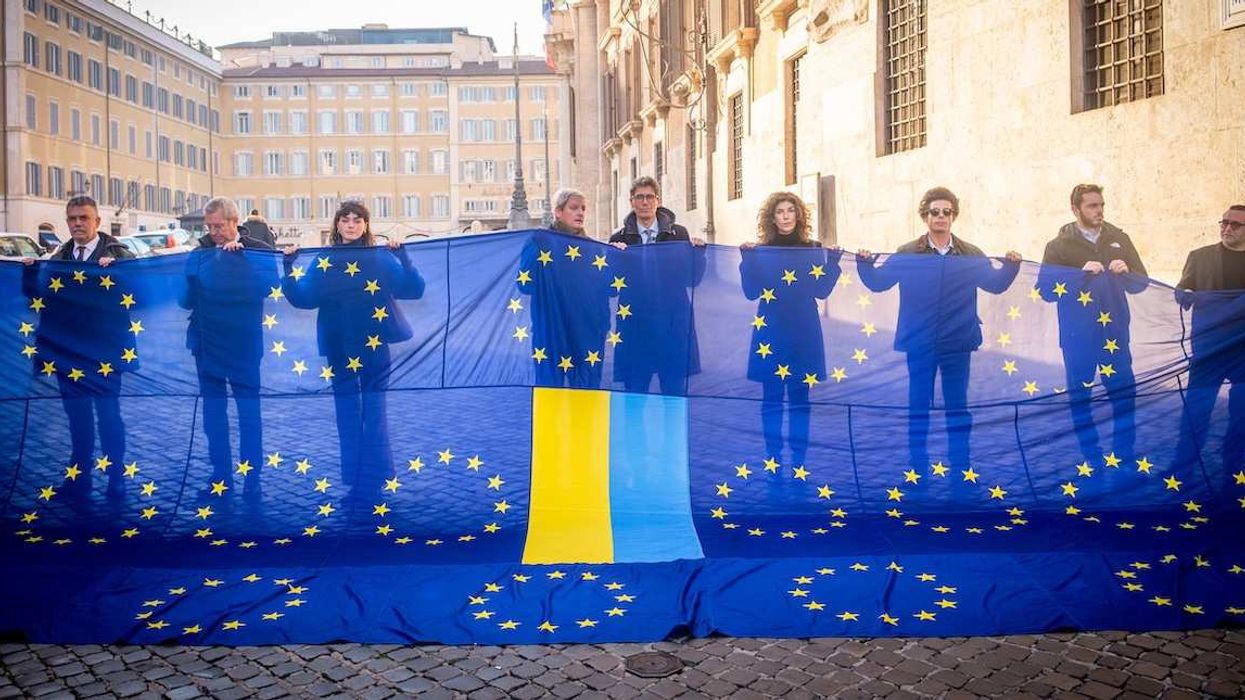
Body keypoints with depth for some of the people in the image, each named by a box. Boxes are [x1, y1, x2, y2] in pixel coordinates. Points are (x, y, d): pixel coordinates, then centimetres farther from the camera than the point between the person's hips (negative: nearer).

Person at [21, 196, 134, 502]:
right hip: (66, 350, 4)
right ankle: (79, 477, 26)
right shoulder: (58, 257, 8)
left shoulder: (117, 253, -5)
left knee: (108, 413, 3)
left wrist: (115, 269, -30)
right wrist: (31, 270, -9)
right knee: (77, 416, 14)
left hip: (103, 350, -4)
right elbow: (36, 296, 8)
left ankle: (115, 478, 14)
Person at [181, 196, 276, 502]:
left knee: (249, 411, 2)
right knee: (213, 411, 10)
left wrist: (239, 252, -23)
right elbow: (185, 298, 6)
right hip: (206, 343, 4)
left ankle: (252, 479, 9)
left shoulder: (258, 250, -3)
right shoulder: (200, 253, 7)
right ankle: (221, 477, 21)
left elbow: (268, 283, -19)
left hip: (243, 343, -4)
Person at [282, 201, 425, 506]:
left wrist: (402, 255, -23)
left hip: (374, 346, -3)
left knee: (373, 415, 0)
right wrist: (289, 266, -12)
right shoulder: (325, 262, 5)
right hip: (339, 349, 3)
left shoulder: (382, 258, -3)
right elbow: (302, 298, -3)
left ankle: (369, 484, 7)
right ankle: (355, 482, 22)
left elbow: (414, 289, -12)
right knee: (348, 417, 11)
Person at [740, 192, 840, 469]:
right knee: (771, 398, 3)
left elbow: (822, 290, 0)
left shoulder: (813, 249, 5)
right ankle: (773, 459, 12)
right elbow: (752, 292, -6)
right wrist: (747, 258, -15)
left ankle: (799, 460, 12)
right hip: (771, 332, 0)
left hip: (804, 333, 1)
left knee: (800, 398, 4)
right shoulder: (760, 250, 3)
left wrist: (833, 261, -10)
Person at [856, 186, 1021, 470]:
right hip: (920, 343, -1)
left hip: (957, 343, 1)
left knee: (957, 405, 9)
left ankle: (961, 466, 19)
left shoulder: (971, 255, 4)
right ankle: (917, 465, 18)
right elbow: (878, 282, 0)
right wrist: (865, 264, -17)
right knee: (918, 404, 7)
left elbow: (995, 284, 9)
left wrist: (1011, 266, -7)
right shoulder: (907, 254, 0)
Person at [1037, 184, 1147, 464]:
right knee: (1079, 398, 6)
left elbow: (1141, 282, 8)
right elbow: (1045, 290, -12)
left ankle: (1124, 455, 23)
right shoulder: (1059, 245, -3)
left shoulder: (1119, 239, 6)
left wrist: (1126, 272, -14)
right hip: (1077, 338, -2)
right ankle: (1091, 457, 21)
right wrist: (1081, 273, -23)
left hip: (1115, 334, 2)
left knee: (1124, 394, 7)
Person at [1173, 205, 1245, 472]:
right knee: (1196, 406, 0)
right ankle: (1183, 464, 10)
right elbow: (1181, 292, 3)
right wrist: (1187, 296, -19)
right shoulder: (1200, 256, 5)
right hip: (1209, 345, -2)